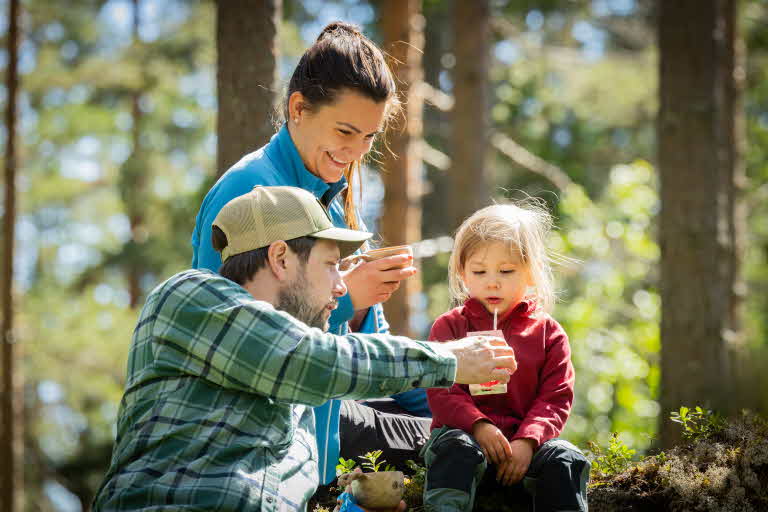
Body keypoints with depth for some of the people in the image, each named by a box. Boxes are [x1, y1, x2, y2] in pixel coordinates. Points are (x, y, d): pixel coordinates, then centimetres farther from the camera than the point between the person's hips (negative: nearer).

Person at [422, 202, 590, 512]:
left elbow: (556, 398, 3)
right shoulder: (449, 327, 9)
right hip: (465, 432, -1)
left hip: (524, 442, 1)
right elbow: (441, 391, -2)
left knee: (565, 459, -25)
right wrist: (479, 426, -21)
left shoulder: (548, 332, 11)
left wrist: (527, 441, -16)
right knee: (455, 450, -33)